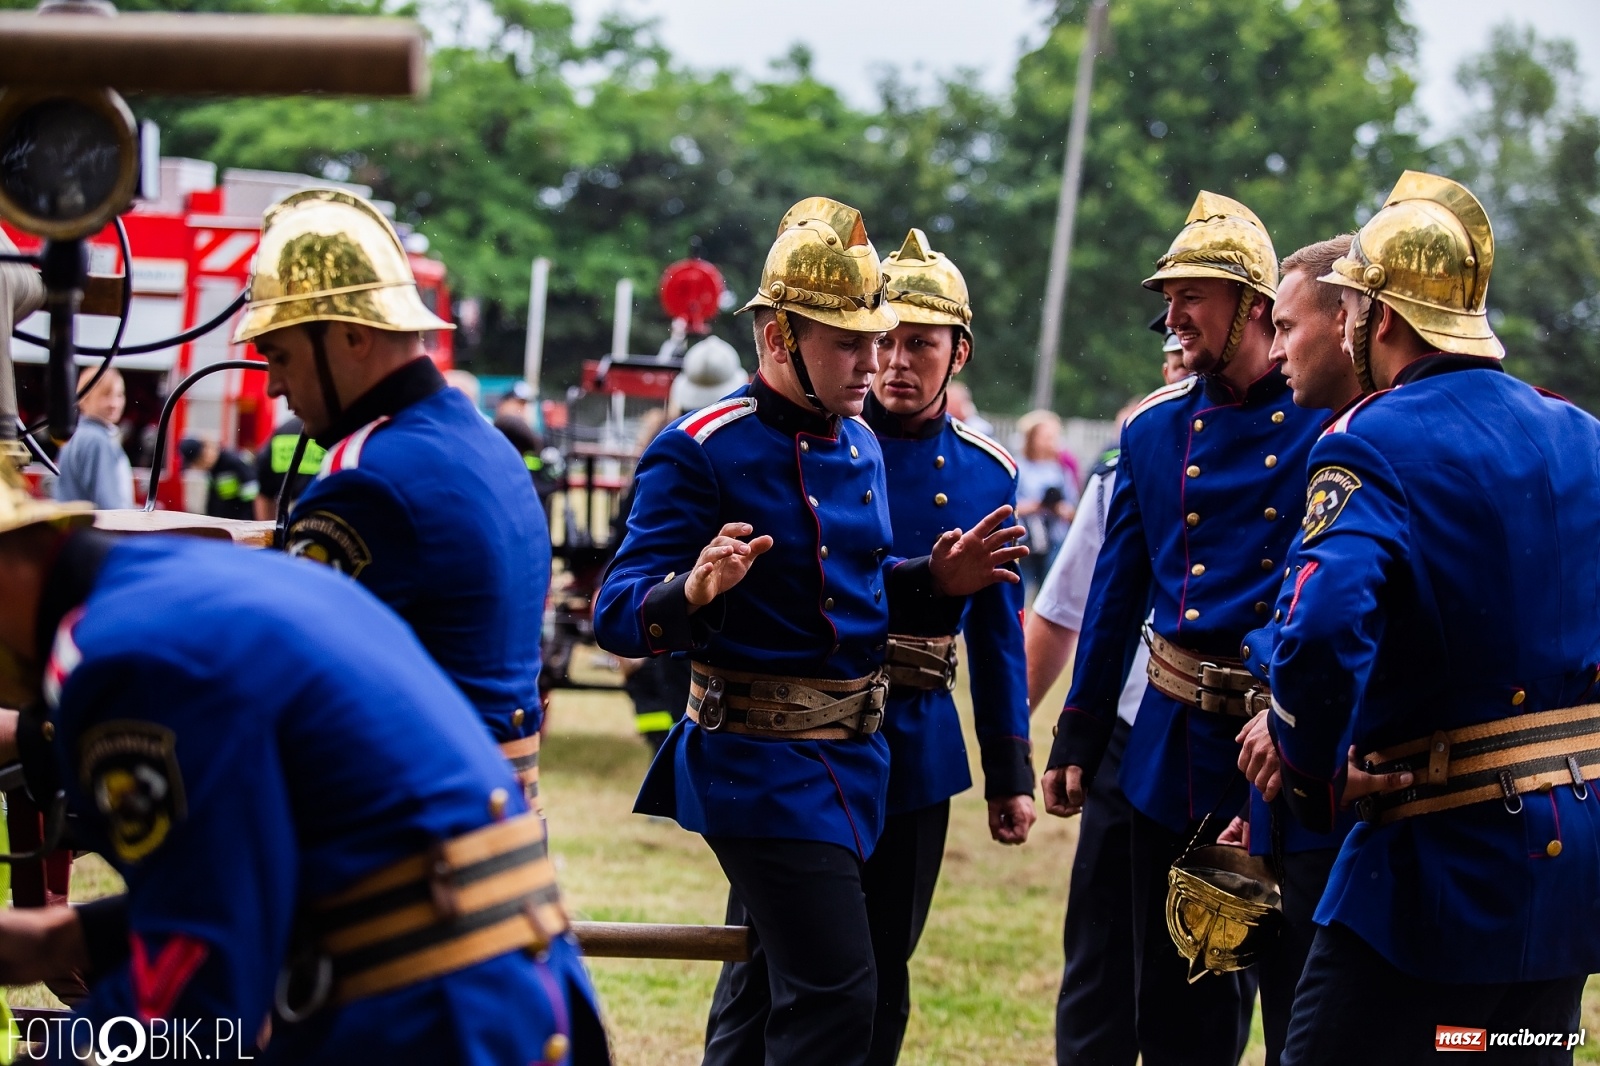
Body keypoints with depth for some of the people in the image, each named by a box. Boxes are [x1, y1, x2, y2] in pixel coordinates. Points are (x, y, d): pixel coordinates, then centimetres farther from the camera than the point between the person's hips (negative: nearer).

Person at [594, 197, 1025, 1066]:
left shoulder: (859, 446, 9)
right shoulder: (702, 450, -16)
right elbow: (618, 617, -20)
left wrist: (934, 581, 4)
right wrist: (692, 591, -41)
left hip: (851, 756, 9)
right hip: (764, 764, -9)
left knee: (762, 994, 19)